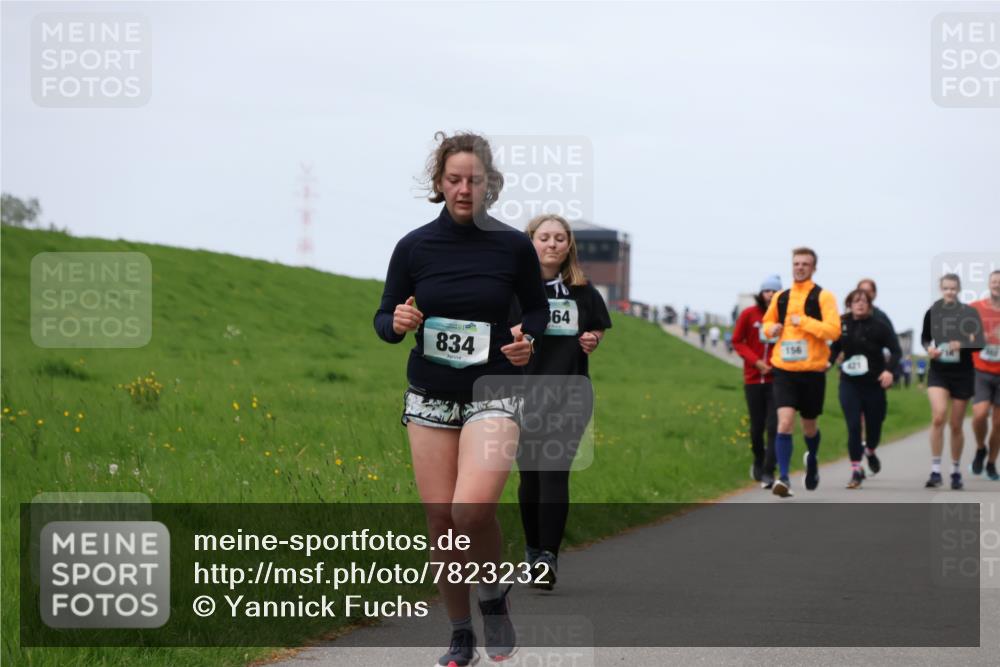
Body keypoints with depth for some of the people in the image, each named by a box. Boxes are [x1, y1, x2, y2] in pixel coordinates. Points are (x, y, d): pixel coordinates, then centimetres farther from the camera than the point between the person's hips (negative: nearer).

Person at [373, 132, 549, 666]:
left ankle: (494, 599, 5)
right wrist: (397, 324, -16)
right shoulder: (414, 246, -1)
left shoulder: (513, 245, -4)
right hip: (430, 396, 2)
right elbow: (384, 317, 6)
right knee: (440, 522, 2)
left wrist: (528, 339, -9)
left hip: (494, 392, -2)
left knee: (472, 509, -23)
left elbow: (536, 307, 11)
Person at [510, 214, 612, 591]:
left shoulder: (583, 291, 8)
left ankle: (548, 557, -13)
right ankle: (533, 550, 25)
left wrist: (592, 341, 0)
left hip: (570, 394, 1)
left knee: (554, 474, -10)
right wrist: (514, 334, -23)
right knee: (530, 475, 7)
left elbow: (599, 328, 22)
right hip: (524, 394, -1)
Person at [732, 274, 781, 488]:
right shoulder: (749, 315, -1)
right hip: (753, 379, 2)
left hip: (777, 379, -2)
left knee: (774, 426, -10)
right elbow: (737, 341, 6)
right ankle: (758, 462, 35)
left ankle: (768, 472, -7)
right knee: (757, 427, 11)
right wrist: (756, 361, -7)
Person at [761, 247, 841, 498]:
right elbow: (768, 322, 26)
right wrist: (771, 329, 3)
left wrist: (803, 321, -19)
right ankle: (783, 478, -16)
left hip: (812, 371, -2)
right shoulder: (781, 298, 8)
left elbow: (833, 330, -16)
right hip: (784, 371, 2)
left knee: (809, 427, 14)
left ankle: (812, 460, 45)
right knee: (784, 423, -16)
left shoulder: (823, 297, -4)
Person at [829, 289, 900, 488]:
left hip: (874, 384, 0)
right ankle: (856, 470, -3)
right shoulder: (842, 325, 1)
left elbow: (896, 350, -7)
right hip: (849, 384, 1)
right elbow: (835, 348, 15)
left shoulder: (879, 326, -6)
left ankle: (870, 451, 45)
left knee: (874, 425, 11)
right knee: (853, 426, -10)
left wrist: (889, 370, -24)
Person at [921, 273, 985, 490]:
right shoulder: (932, 313, 0)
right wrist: (929, 348, -7)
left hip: (962, 373, 0)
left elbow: (980, 343, -3)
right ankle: (935, 470, -15)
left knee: (956, 425, 7)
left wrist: (963, 344, -23)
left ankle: (956, 471, 25)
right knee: (938, 416, -21)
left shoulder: (969, 313, -5)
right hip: (938, 372, 0)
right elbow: (925, 337, 15)